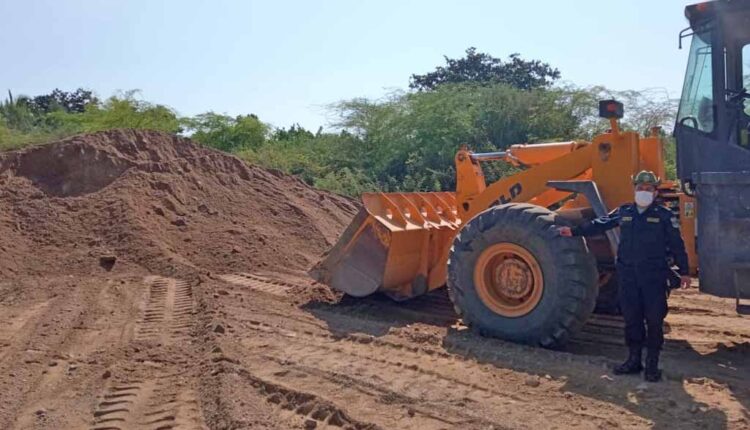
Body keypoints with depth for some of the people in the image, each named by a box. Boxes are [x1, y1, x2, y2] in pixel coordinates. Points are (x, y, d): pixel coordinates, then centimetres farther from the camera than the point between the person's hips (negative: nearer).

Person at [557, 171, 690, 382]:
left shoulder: (664, 215, 0)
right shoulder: (623, 212, 9)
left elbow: (677, 245, 2)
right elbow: (599, 224, 15)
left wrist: (684, 272, 1)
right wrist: (574, 231, 12)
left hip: (654, 276, -3)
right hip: (627, 275, 3)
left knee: (654, 319, 0)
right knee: (631, 318, 9)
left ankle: (652, 364, 11)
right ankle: (634, 360, 20)